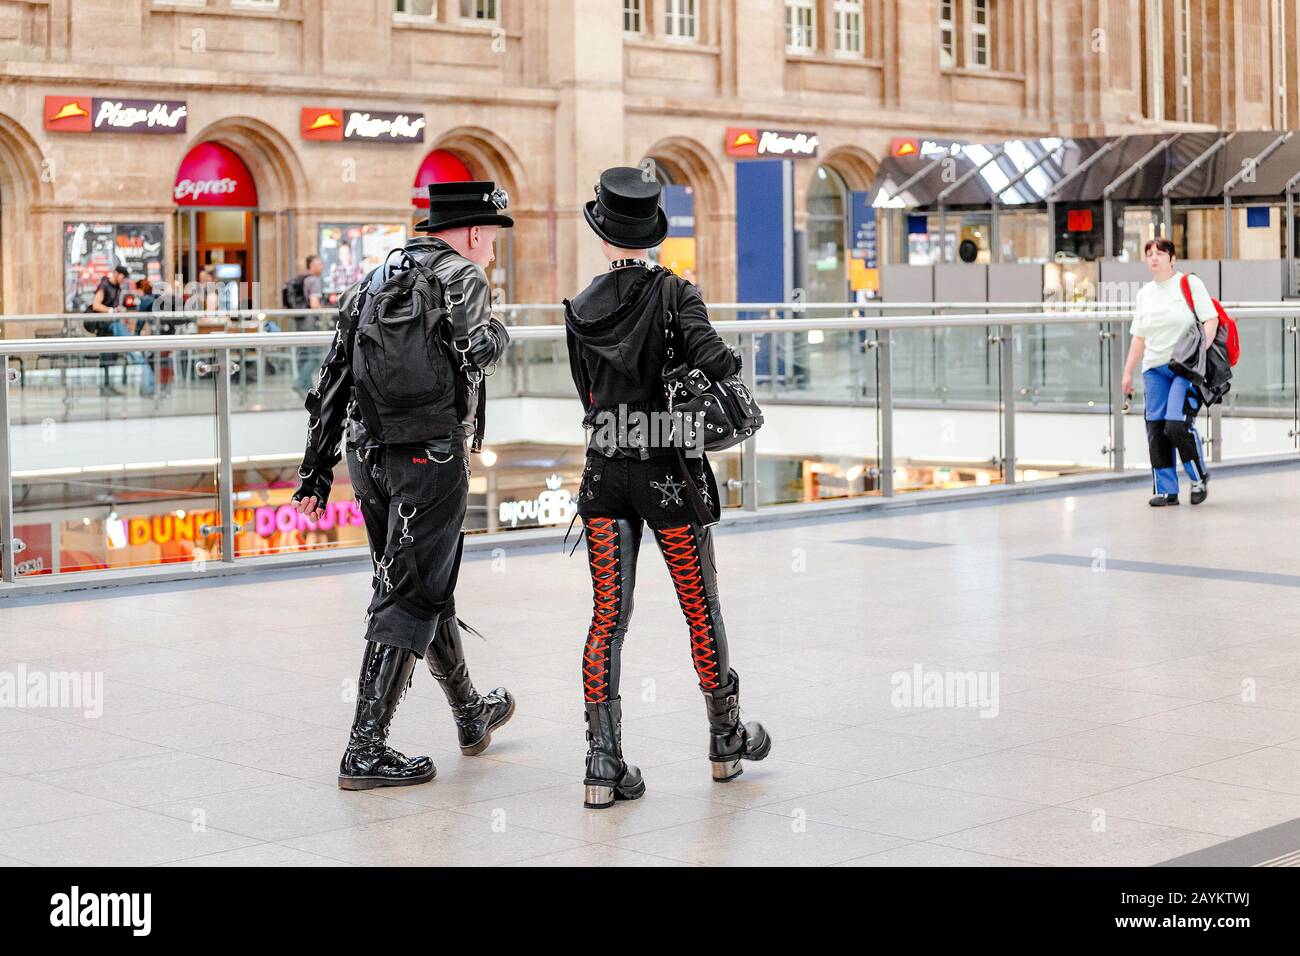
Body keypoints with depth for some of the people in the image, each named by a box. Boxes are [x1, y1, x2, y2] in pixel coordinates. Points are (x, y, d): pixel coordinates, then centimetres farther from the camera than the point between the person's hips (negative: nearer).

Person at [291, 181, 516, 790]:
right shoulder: (463, 278, -6)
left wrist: (315, 471, 14)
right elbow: (476, 353, -19)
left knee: (427, 586, 19)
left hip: (368, 458, 8)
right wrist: (496, 332, 4)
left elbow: (333, 380, 13)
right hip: (432, 459, -8)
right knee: (409, 598, -3)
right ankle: (366, 750, -4)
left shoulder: (371, 282, 15)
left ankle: (471, 714, 36)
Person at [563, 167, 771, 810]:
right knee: (701, 607, 13)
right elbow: (713, 360, -21)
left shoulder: (580, 310, 1)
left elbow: (588, 396, 9)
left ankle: (603, 764, 0)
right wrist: (732, 366, -1)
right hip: (670, 473, -2)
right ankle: (726, 740, 30)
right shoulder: (674, 293, -10)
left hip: (604, 473, 3)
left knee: (608, 616, 4)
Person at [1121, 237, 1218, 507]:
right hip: (1154, 369, 6)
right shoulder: (1144, 293, 16)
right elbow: (1139, 337, 19)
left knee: (1178, 422, -17)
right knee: (1156, 427, -2)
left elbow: (1211, 319, -6)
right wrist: (1128, 372, 14)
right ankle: (1166, 490, 5)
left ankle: (1199, 477, 5)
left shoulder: (1190, 283, 0)